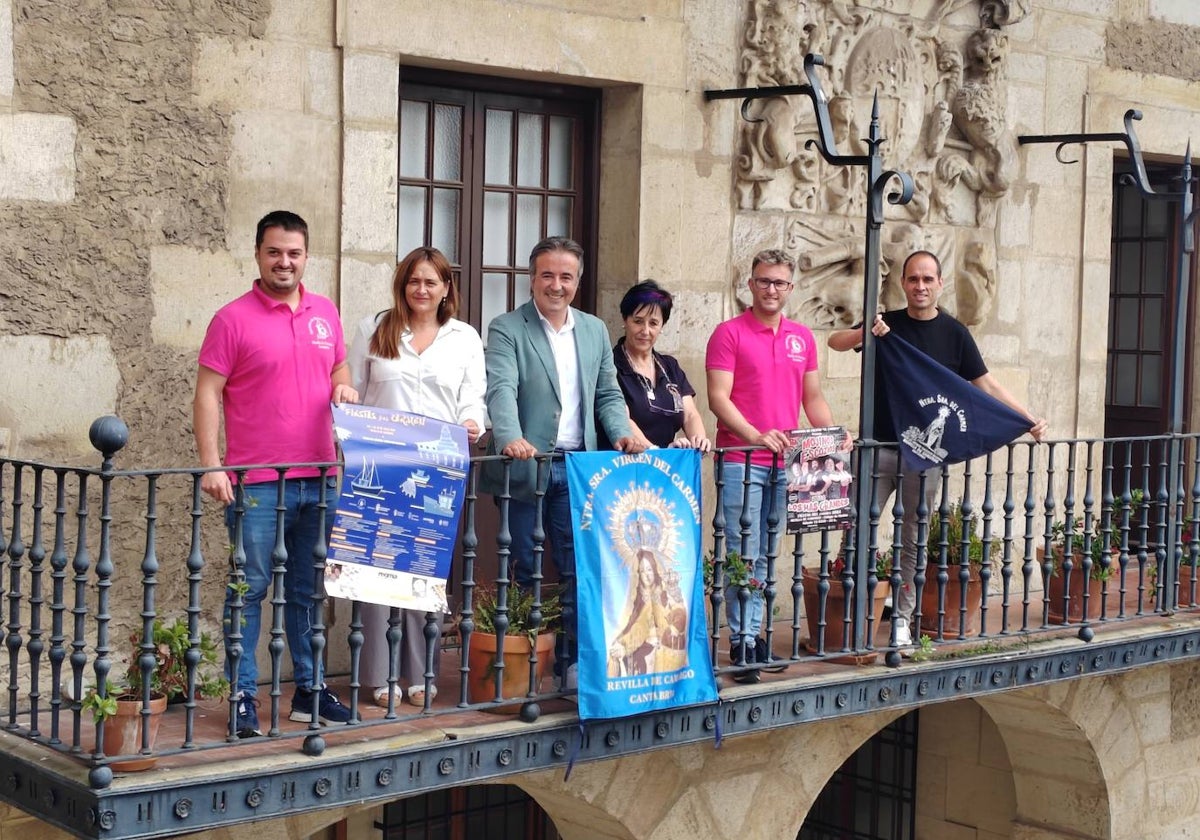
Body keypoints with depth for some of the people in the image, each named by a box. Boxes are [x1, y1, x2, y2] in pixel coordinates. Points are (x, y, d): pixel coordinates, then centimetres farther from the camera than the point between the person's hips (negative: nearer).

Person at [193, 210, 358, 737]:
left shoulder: (325, 312, 11)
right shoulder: (234, 319, -5)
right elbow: (207, 394, -7)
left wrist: (344, 388, 1)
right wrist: (211, 465, -15)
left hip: (318, 477, 5)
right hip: (256, 481, -5)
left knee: (308, 590, 13)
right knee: (249, 589, 0)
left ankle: (309, 689, 23)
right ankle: (242, 697, 8)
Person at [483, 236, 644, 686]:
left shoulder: (595, 330, 13)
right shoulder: (507, 328, -3)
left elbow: (607, 394, 16)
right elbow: (502, 389, -18)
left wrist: (621, 432, -4)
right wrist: (511, 438, -35)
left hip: (576, 467, 4)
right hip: (525, 465, -4)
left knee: (579, 569, 2)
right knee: (523, 572, 3)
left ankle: (570, 661, 9)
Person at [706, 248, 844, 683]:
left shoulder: (802, 337, 14)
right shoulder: (729, 333, -3)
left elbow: (813, 398, 19)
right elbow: (718, 397, -10)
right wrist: (756, 435, -22)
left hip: (785, 462, 5)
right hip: (740, 461, -5)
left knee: (765, 554, 10)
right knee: (743, 554, -5)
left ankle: (755, 635, 17)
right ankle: (741, 642, 1)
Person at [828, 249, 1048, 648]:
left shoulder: (954, 333, 4)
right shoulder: (886, 323, 5)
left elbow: (985, 384, 5)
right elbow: (835, 340, -7)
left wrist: (1029, 418, -6)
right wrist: (864, 334, -28)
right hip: (880, 447, 0)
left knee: (913, 540, 7)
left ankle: (902, 618, 16)